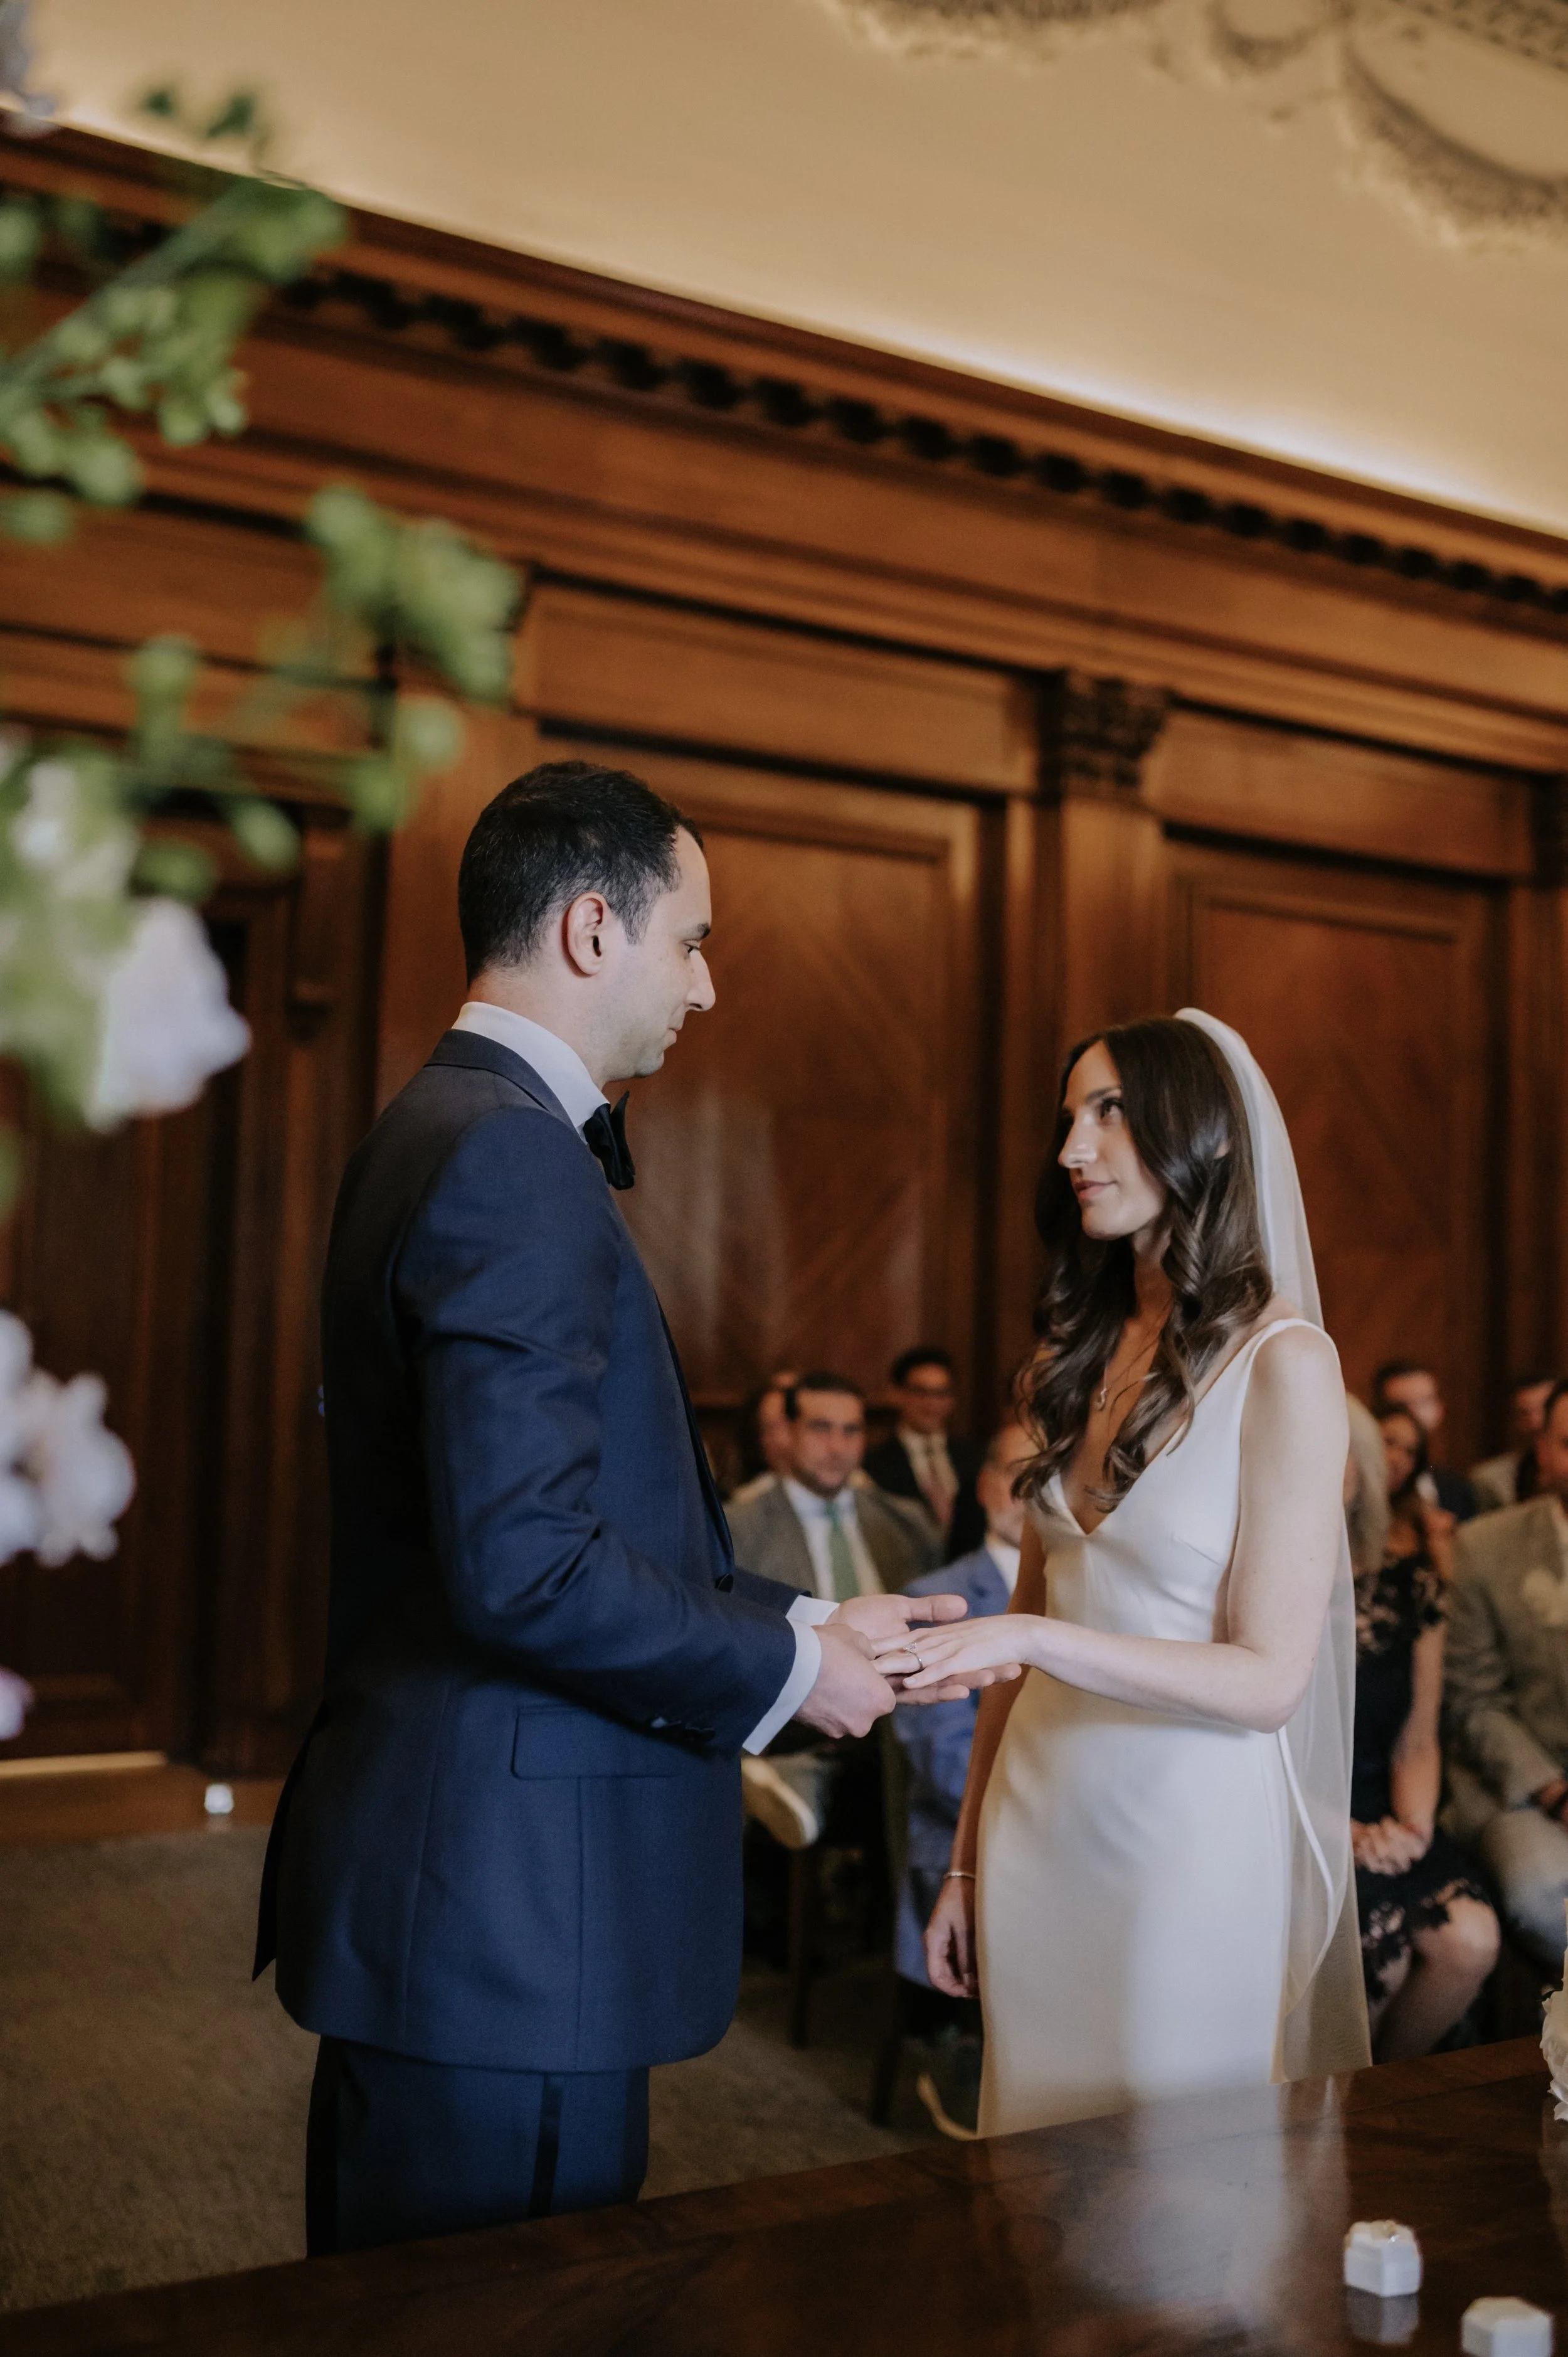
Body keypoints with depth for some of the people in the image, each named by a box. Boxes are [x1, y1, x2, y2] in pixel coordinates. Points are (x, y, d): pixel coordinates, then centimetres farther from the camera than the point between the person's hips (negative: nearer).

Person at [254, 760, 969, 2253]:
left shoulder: (441, 1131, 13)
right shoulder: (512, 1159, -19)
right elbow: (525, 1566, -25)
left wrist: (809, 1623, 10)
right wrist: (785, 1666, -10)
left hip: (435, 1891, 10)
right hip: (504, 1906, -10)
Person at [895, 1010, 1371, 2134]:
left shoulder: (1282, 1360, -11)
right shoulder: (1085, 1353, 7)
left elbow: (1267, 1680, -14)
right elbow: (1030, 1623, 9)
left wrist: (1037, 1641, -26)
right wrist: (966, 1860, 8)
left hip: (1189, 1832, -5)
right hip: (1041, 1820, 5)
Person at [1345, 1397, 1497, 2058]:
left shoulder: (1411, 1586, 7)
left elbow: (1416, 1745, 11)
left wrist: (1412, 1826, -8)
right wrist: (1340, 1833, -16)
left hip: (1377, 1822, 4)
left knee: (1471, 1940, -21)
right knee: (1376, 1941, -28)